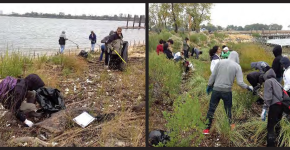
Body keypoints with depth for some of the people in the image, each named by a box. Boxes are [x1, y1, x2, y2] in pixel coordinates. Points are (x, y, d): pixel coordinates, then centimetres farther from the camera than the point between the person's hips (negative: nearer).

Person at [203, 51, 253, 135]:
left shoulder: (220, 62, 1)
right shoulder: (237, 66, -2)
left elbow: (213, 75, 0)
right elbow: (240, 82, -7)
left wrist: (209, 85, 12)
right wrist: (248, 87, 9)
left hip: (216, 89, 1)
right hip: (227, 91, -1)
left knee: (211, 108, 9)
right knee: (228, 110, 17)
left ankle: (207, 128, 12)